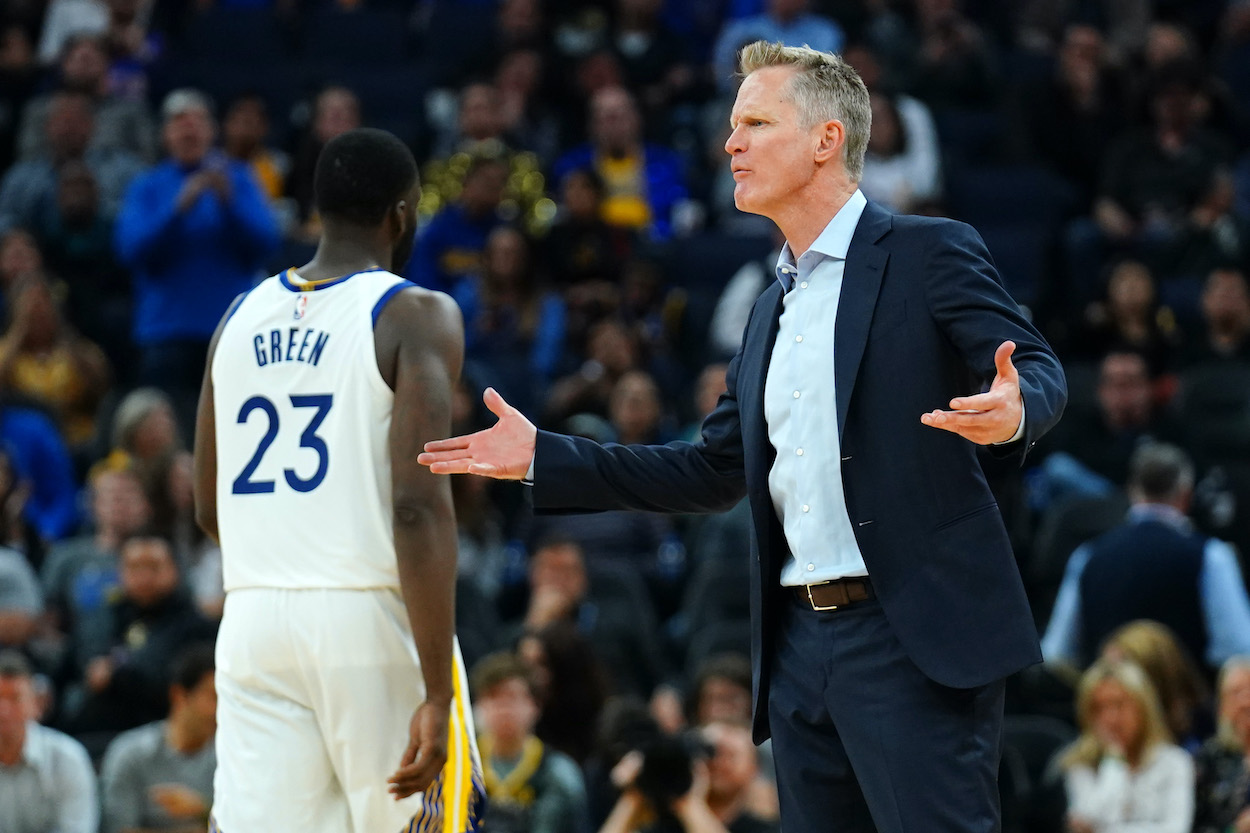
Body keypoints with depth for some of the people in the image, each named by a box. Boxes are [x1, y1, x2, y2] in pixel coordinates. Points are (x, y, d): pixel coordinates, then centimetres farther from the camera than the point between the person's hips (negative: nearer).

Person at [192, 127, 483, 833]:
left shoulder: (242, 318, 12)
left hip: (254, 621, 5)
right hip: (372, 616, -5)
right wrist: (437, 694, -17)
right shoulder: (416, 317, -5)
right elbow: (419, 504, -15)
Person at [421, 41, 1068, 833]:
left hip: (912, 637, -8)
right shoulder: (774, 308, 21)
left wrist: (1013, 410, -36)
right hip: (801, 641, 8)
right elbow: (715, 471, 23)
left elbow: (1039, 372, -11)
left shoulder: (930, 256, -2)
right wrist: (540, 457, 19)